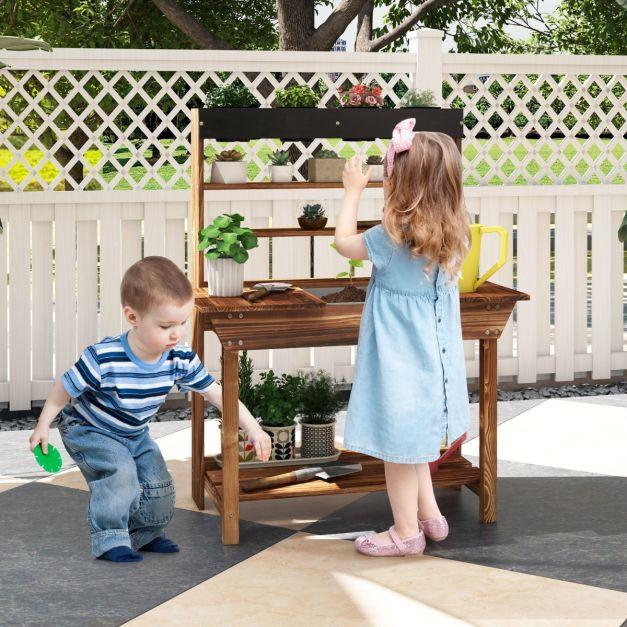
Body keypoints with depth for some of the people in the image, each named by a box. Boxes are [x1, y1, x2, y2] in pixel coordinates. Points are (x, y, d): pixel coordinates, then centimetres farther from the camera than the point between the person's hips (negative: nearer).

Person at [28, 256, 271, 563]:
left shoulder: (180, 360, -21)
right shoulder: (103, 359, -36)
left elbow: (216, 393, -13)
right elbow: (65, 387, -20)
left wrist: (253, 428, -19)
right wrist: (43, 425, -11)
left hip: (135, 435, 6)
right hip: (88, 431, -5)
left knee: (158, 484, -1)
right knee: (120, 472, -26)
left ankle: (145, 534, 24)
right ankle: (108, 539, -12)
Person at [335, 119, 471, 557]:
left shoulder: (392, 238, -21)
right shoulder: (454, 233, -3)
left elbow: (344, 241, -5)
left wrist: (354, 189, 5)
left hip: (398, 354, -7)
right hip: (431, 352, 8)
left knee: (398, 441, 5)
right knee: (412, 439, 23)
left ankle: (406, 532, 15)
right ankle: (430, 514, 32)